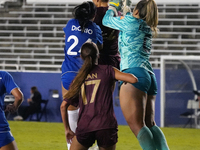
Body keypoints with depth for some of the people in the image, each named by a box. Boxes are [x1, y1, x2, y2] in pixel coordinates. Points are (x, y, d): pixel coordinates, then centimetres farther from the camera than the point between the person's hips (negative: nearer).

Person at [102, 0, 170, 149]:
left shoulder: (132, 22, 1)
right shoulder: (149, 30, 22)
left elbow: (106, 21, 16)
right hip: (150, 76, 9)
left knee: (136, 125, -16)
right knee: (149, 124, 9)